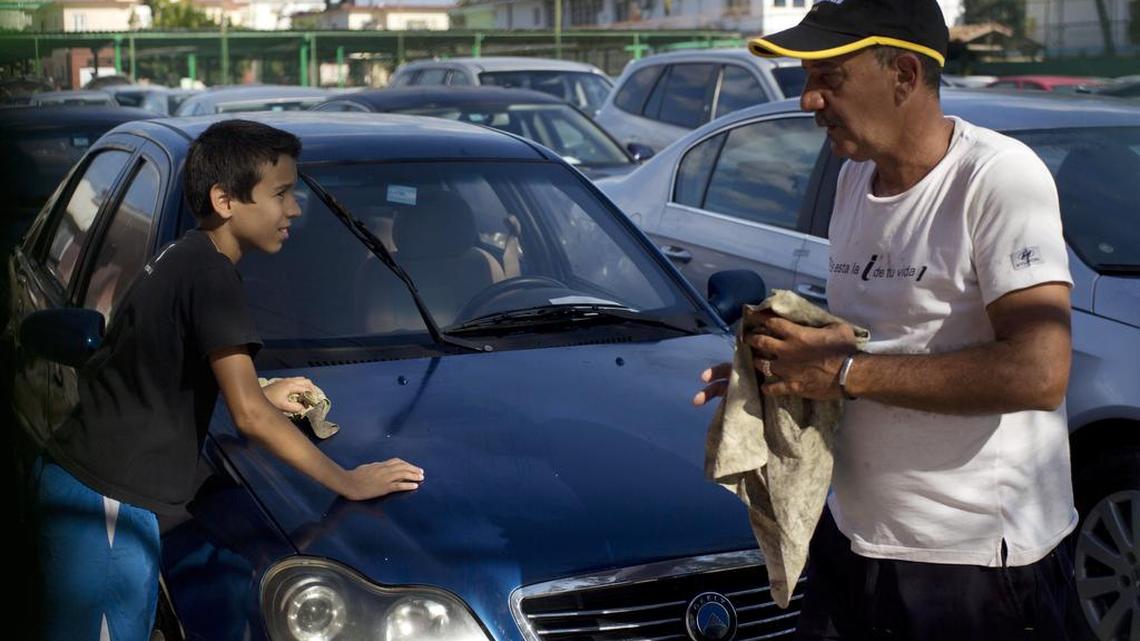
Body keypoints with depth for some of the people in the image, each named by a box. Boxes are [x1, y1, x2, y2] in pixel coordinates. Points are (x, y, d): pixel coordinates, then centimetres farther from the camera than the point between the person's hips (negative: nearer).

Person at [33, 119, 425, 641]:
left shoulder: (178, 258, 12)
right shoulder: (210, 274, -18)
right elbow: (249, 416, -21)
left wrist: (259, 396, 24)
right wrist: (349, 482, -15)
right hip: (105, 500, -10)